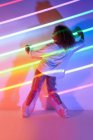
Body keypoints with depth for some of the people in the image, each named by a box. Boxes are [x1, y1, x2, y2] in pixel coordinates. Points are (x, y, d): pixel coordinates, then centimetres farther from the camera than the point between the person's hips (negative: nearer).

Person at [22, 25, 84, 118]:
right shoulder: (71, 47, -11)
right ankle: (63, 111, 14)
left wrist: (28, 50, 9)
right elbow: (81, 43, 10)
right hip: (53, 73, 4)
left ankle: (26, 111, 9)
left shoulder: (51, 47, -21)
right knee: (52, 92, 19)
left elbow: (36, 53, -9)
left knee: (35, 90, 7)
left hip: (43, 70, -4)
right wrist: (80, 36, 27)